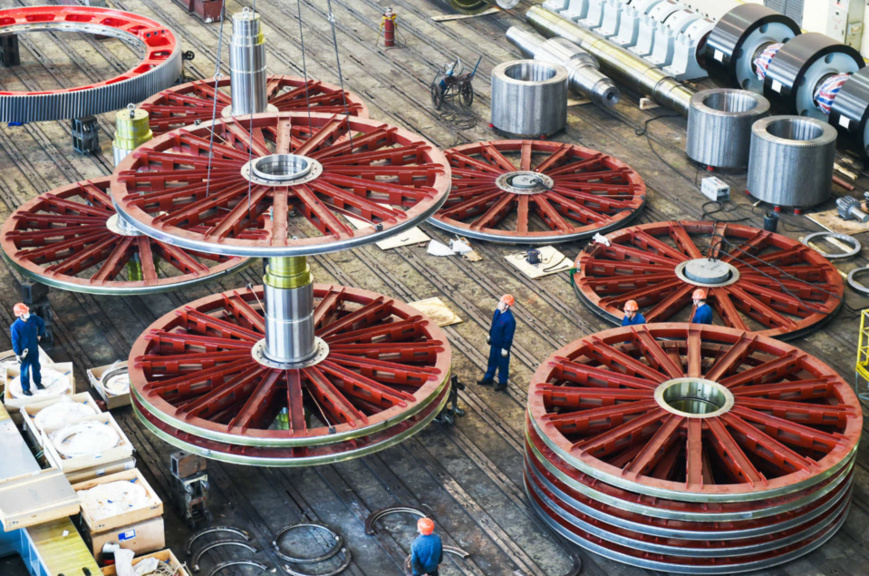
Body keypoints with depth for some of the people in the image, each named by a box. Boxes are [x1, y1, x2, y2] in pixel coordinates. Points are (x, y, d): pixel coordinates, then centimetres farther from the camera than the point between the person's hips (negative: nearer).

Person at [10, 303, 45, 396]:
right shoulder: (16, 326, -28)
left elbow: (41, 323, 9)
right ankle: (25, 389, 30)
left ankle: (38, 383, 47)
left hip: (35, 349, 5)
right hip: (25, 351, -5)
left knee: (36, 366, 24)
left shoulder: (33, 319, -15)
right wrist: (18, 354, -13)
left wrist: (39, 335, 6)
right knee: (25, 370, 11)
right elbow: (15, 341, -19)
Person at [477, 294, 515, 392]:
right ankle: (488, 379, 45)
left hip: (502, 346, -7)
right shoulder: (497, 312, -9)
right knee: (492, 361, 25)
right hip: (494, 343, 7)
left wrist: (505, 348, -17)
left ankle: (502, 383, 33)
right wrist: (490, 335, 18)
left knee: (502, 365, 13)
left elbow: (509, 336, -24)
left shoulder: (509, 319, -32)